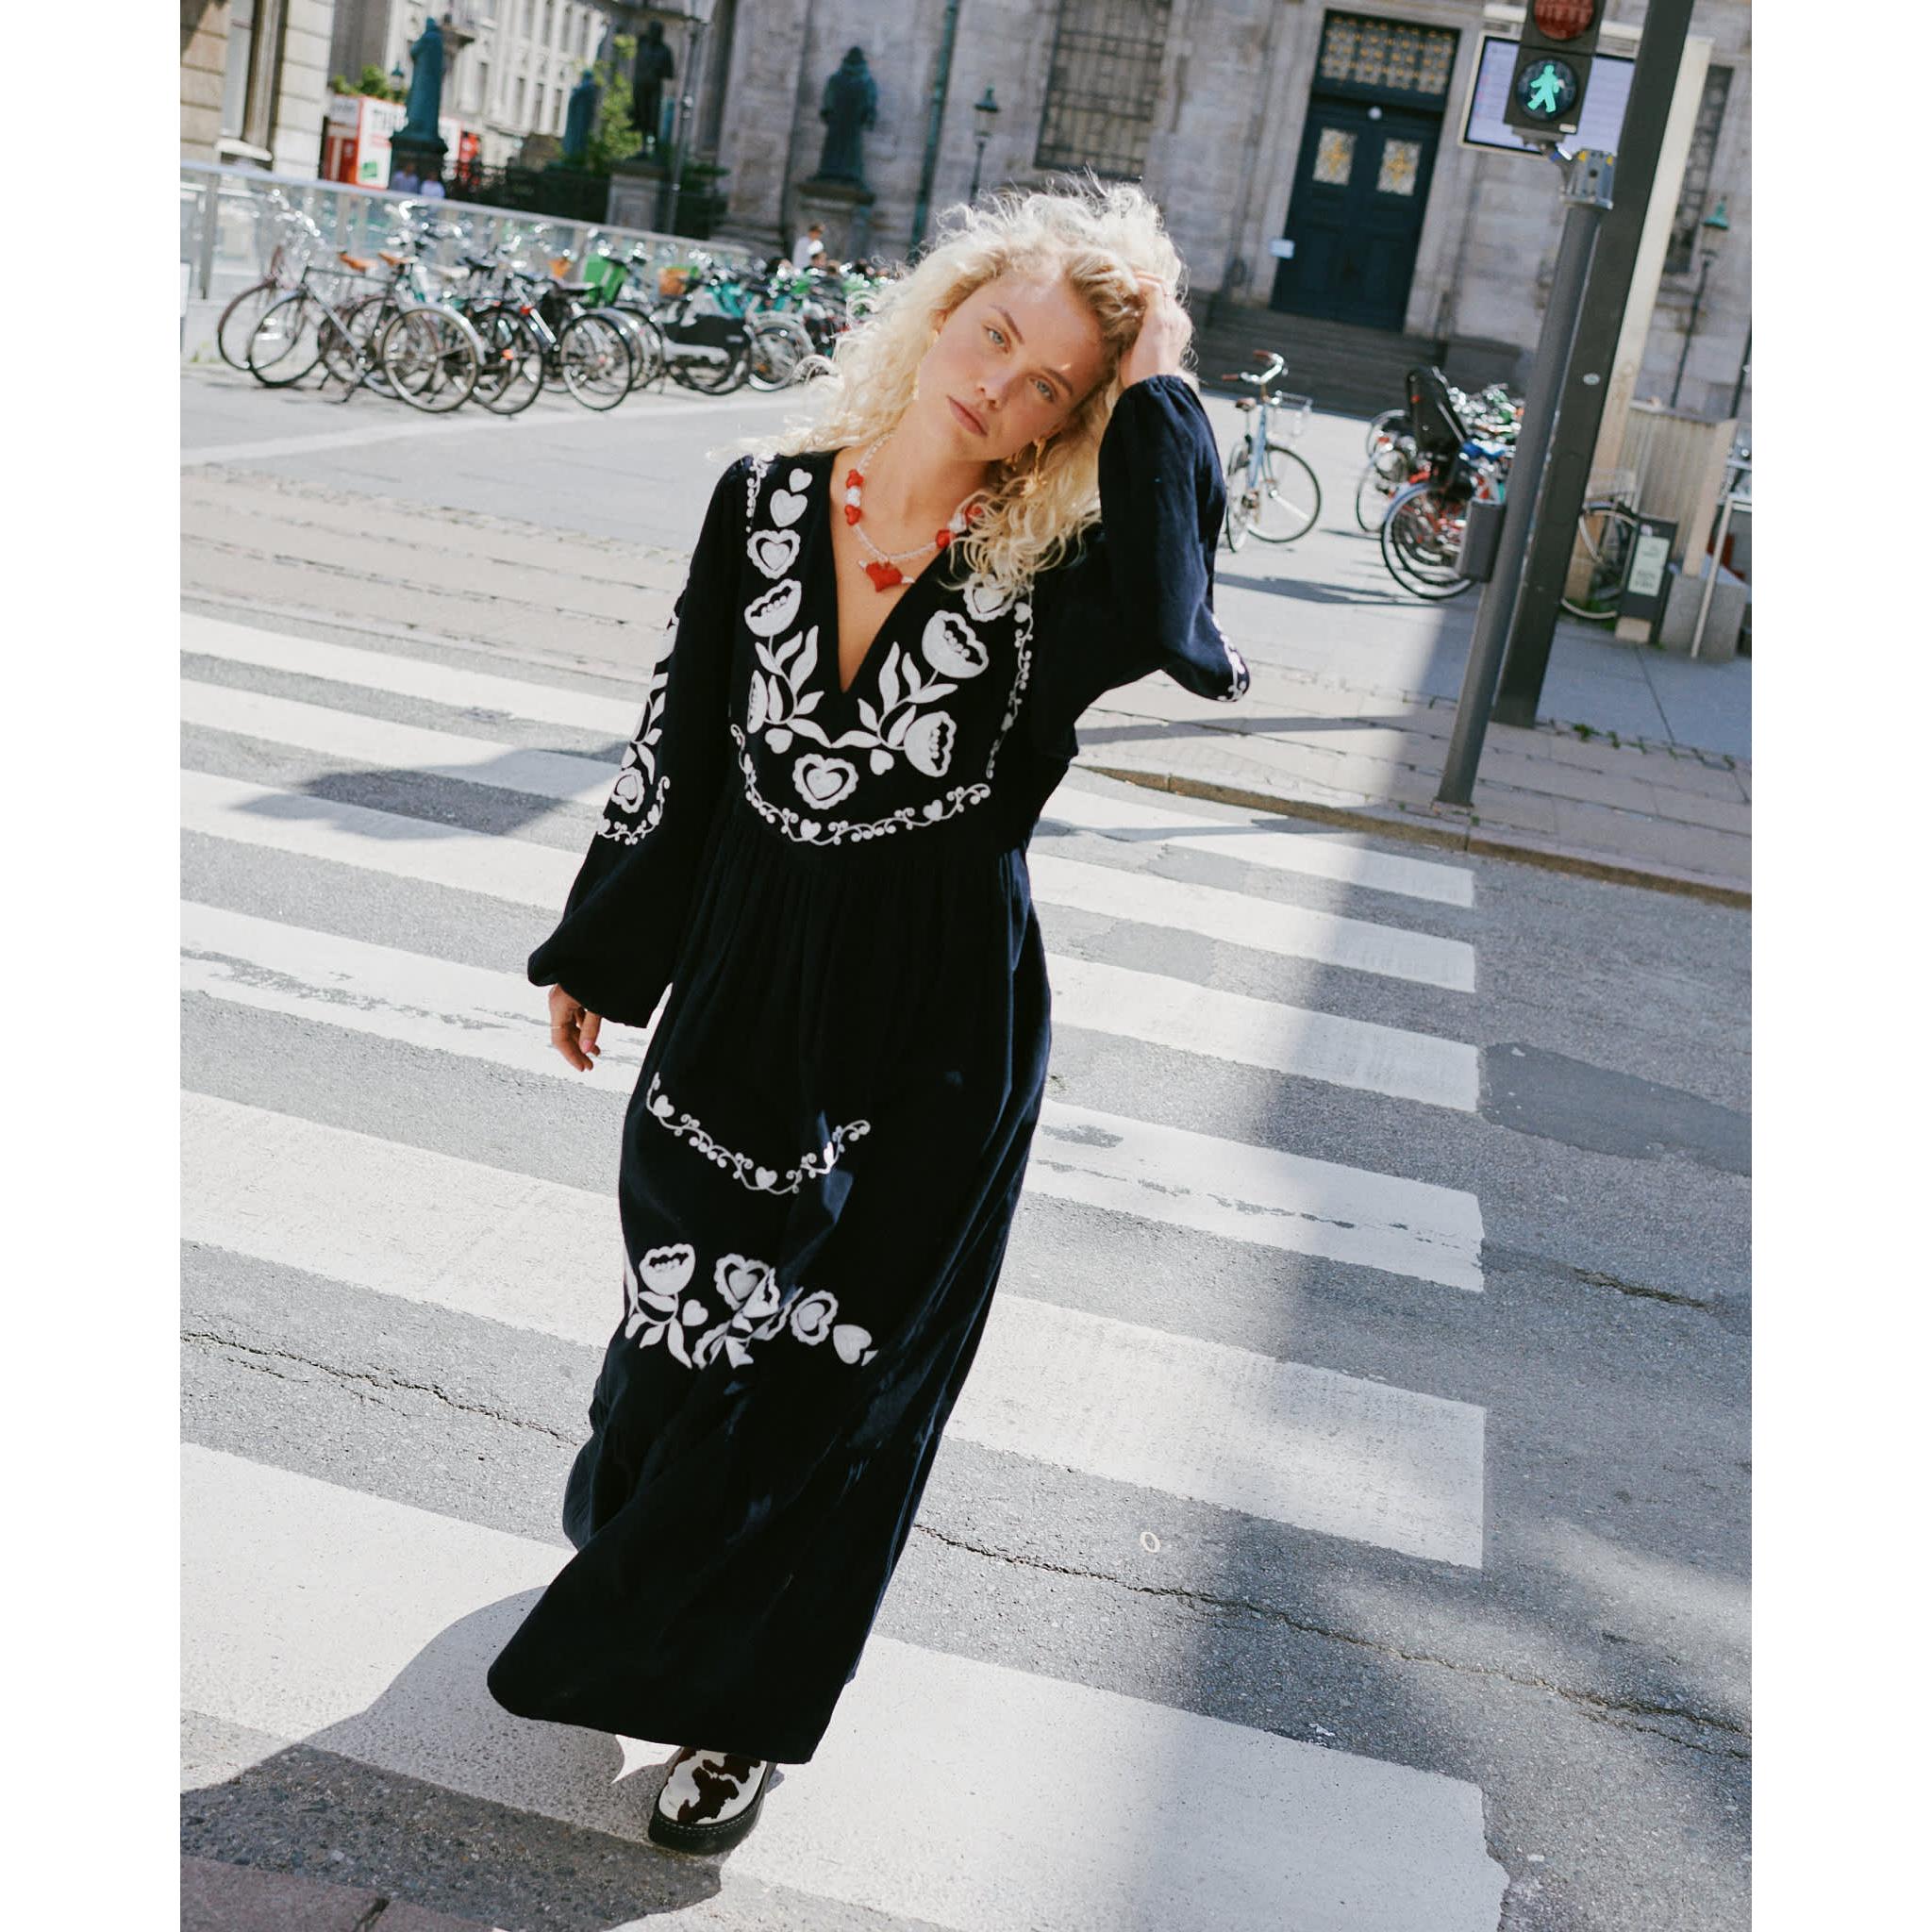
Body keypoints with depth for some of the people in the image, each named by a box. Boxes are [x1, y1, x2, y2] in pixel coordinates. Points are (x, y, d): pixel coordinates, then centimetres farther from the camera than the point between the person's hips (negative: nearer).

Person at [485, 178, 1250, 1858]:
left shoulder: (1048, 573, -16)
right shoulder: (766, 499, -4)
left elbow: (1160, 624, -42)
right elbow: (680, 738, 6)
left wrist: (1153, 383, -28)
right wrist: (601, 950, 14)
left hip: (935, 1045, -3)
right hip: (740, 1001, 4)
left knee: (831, 1377, 11)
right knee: (683, 1323, 22)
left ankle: (738, 1710, 35)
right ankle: (632, 1556, 55)